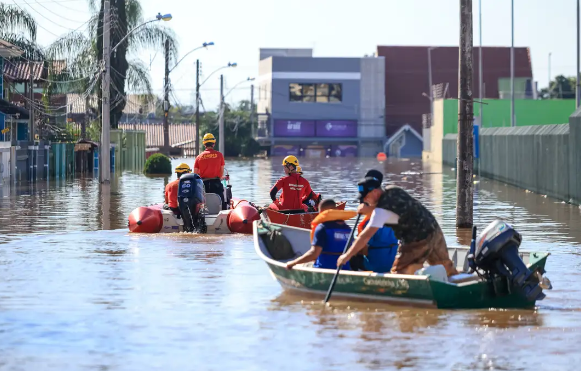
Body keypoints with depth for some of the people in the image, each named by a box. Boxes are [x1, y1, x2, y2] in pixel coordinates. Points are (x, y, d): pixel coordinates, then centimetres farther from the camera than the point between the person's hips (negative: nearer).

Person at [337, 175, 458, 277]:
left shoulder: (382, 209, -21)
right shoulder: (392, 190, 2)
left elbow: (366, 236, -24)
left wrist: (347, 256, -21)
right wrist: (369, 210, -1)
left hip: (418, 242, -9)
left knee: (398, 273, 0)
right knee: (448, 271, 19)